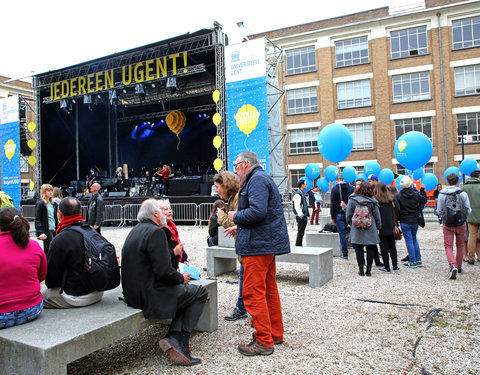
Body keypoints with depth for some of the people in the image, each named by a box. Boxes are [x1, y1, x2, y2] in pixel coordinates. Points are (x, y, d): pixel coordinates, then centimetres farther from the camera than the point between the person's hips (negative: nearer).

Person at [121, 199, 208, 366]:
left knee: (185, 291, 18)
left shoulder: (136, 230, 12)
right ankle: (181, 339, 3)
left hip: (133, 292, 10)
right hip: (151, 294, -10)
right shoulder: (155, 232, -19)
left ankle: (174, 337, 5)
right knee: (201, 293, 3)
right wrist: (181, 278, -5)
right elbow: (163, 271, -23)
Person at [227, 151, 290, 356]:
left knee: (253, 293, -5)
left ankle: (263, 341, 4)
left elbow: (257, 211, -26)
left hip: (259, 245, -11)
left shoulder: (257, 179, -12)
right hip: (267, 242, 11)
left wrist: (236, 216, -9)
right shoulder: (261, 178, 21)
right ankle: (275, 334, 28)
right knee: (269, 289, 17)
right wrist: (239, 226, 19)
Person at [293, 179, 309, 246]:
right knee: (300, 232, -7)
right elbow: (297, 206, -20)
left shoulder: (302, 193, 18)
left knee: (301, 233, 13)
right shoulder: (298, 194, -14)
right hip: (301, 216, -10)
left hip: (304, 216, 10)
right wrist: (301, 215, -23)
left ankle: (299, 246, 20)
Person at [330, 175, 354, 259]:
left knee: (342, 234, 0)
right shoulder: (351, 187, 5)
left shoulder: (334, 189, -4)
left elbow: (333, 204, -5)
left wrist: (333, 217, 0)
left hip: (339, 214, -3)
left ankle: (345, 254, 3)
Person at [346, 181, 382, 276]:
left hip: (356, 229, 0)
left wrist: (350, 223, 17)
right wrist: (378, 227, 14)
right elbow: (377, 216, 3)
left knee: (359, 249, 8)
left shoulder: (352, 199, -5)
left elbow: (348, 215, 0)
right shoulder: (372, 201, -4)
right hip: (370, 229, 0)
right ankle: (368, 270, 11)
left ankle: (361, 270, 11)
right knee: (370, 249, 9)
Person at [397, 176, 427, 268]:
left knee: (409, 240, 1)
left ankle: (413, 262, 4)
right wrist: (422, 190, 24)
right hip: (414, 221, 3)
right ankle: (418, 260, 19)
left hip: (404, 221, -3)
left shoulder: (399, 196, -11)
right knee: (414, 239, 16)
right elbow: (424, 200, 14)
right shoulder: (416, 194, -3)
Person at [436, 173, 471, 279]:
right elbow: (468, 210, -1)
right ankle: (459, 266, 29)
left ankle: (452, 265, -20)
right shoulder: (463, 194, -6)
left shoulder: (442, 195, -7)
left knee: (448, 246, 2)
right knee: (460, 245, 19)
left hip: (447, 224, -1)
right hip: (461, 224, 1)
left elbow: (439, 211, -2)